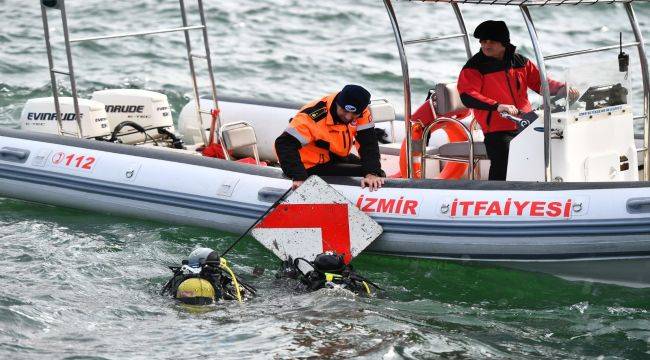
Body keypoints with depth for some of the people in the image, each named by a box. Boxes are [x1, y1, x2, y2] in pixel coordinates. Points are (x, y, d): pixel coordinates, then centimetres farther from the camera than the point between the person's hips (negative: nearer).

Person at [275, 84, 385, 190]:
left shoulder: (361, 113, -14)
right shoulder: (314, 115, -33)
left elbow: (369, 143, -14)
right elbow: (285, 144, -35)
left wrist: (372, 174, -32)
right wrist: (299, 178, -45)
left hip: (338, 157, 7)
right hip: (313, 167, -7)